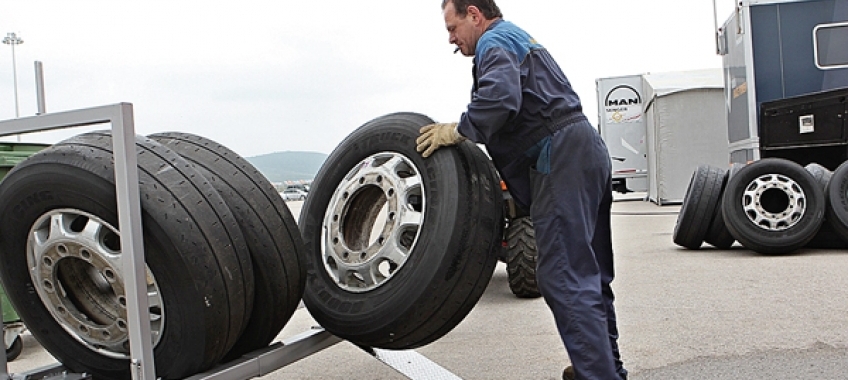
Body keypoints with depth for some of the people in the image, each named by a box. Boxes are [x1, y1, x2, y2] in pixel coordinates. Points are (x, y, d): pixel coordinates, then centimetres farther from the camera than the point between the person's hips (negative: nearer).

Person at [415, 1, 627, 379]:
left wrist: (458, 130, -14)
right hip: (587, 149, 11)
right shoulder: (520, 38, 28)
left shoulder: (495, 41, -3)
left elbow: (500, 98, -25)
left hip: (561, 156, -11)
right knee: (588, 272, 16)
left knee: (562, 276, -11)